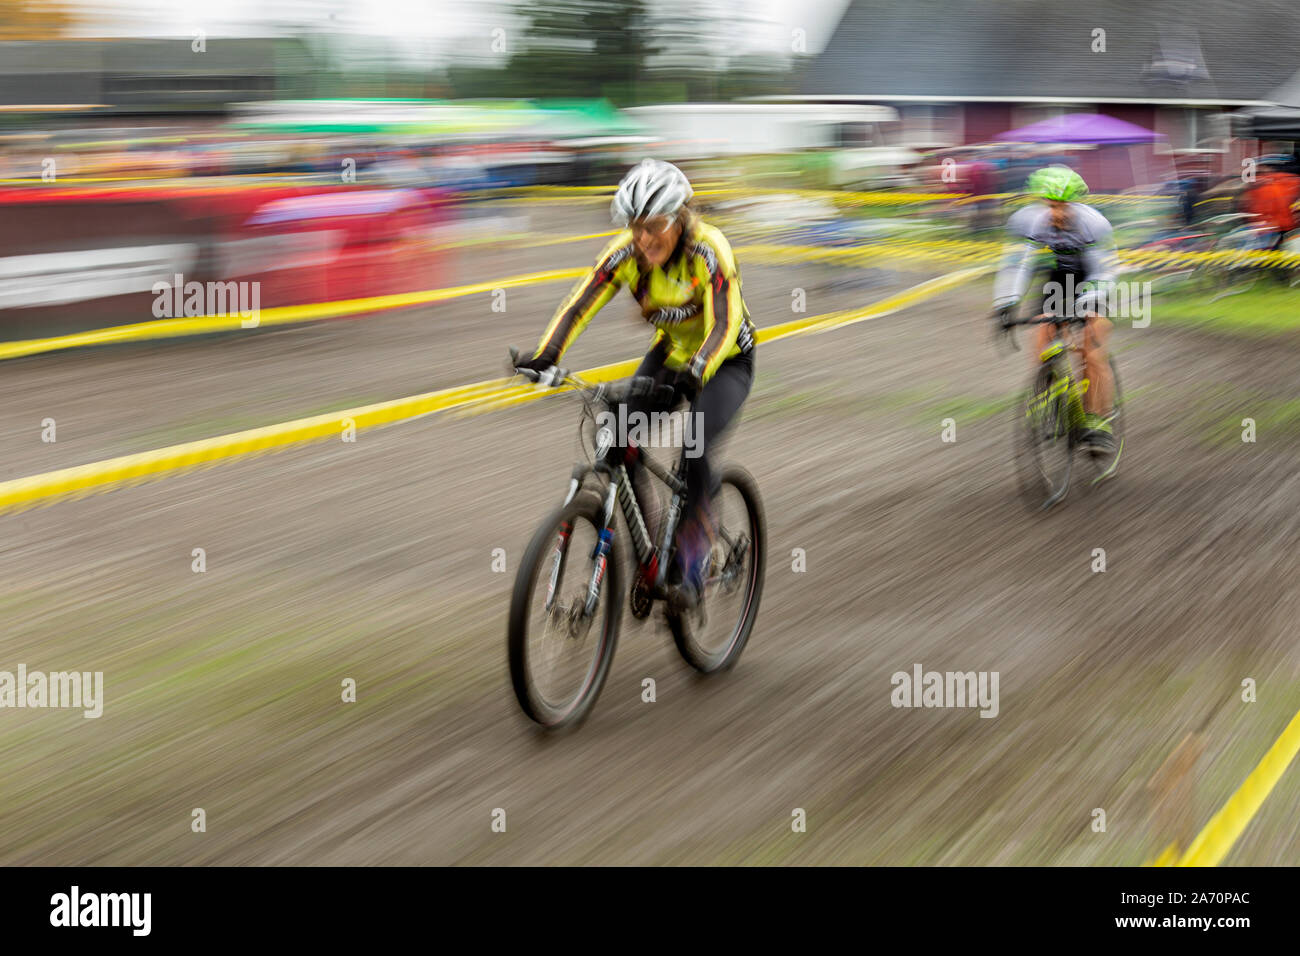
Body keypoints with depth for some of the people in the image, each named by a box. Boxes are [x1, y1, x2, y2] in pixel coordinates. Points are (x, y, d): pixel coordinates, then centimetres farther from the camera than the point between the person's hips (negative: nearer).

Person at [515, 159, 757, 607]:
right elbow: (579, 305, -21)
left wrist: (694, 373, -56)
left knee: (695, 451, -28)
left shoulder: (709, 251, -30)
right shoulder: (627, 252, -17)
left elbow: (724, 326, -38)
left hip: (726, 362, -5)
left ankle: (693, 568, -11)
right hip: (669, 352, 5)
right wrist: (545, 356, -37)